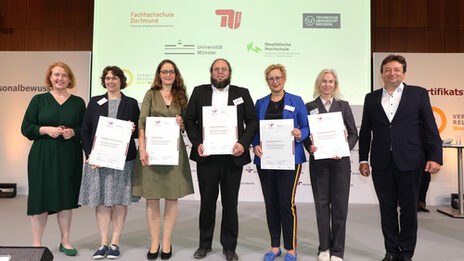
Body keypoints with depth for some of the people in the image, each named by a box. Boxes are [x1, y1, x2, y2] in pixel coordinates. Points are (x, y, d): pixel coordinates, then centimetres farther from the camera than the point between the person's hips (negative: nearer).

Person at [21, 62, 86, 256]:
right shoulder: (39, 100, 6)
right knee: (41, 197, 1)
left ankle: (65, 241, 20)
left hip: (69, 157, 1)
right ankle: (36, 243, 15)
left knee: (66, 198, 7)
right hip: (43, 157, -1)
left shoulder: (78, 102, 9)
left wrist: (73, 132, -10)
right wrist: (46, 129, -12)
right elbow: (26, 128, 4)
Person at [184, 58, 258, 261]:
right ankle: (204, 244, 28)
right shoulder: (199, 92, 10)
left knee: (230, 203, 8)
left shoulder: (242, 93, 9)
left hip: (233, 157, 0)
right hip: (207, 156, 1)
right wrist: (197, 143, -7)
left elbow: (252, 121, 5)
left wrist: (243, 143, -10)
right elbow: (189, 120, 6)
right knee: (207, 201, 11)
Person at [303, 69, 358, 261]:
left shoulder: (343, 106, 10)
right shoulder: (310, 107, 7)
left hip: (340, 160, 1)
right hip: (318, 160, 0)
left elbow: (353, 133, 8)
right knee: (321, 202, 5)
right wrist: (309, 148, -14)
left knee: (340, 204, 1)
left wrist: (345, 149, -9)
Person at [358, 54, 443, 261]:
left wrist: (435, 157, -8)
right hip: (381, 164, 2)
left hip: (409, 162, -2)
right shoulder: (371, 98, 10)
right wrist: (363, 159, 8)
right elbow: (365, 132, 11)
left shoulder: (418, 94, 4)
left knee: (409, 208, 7)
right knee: (387, 208, 10)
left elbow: (430, 128, 0)